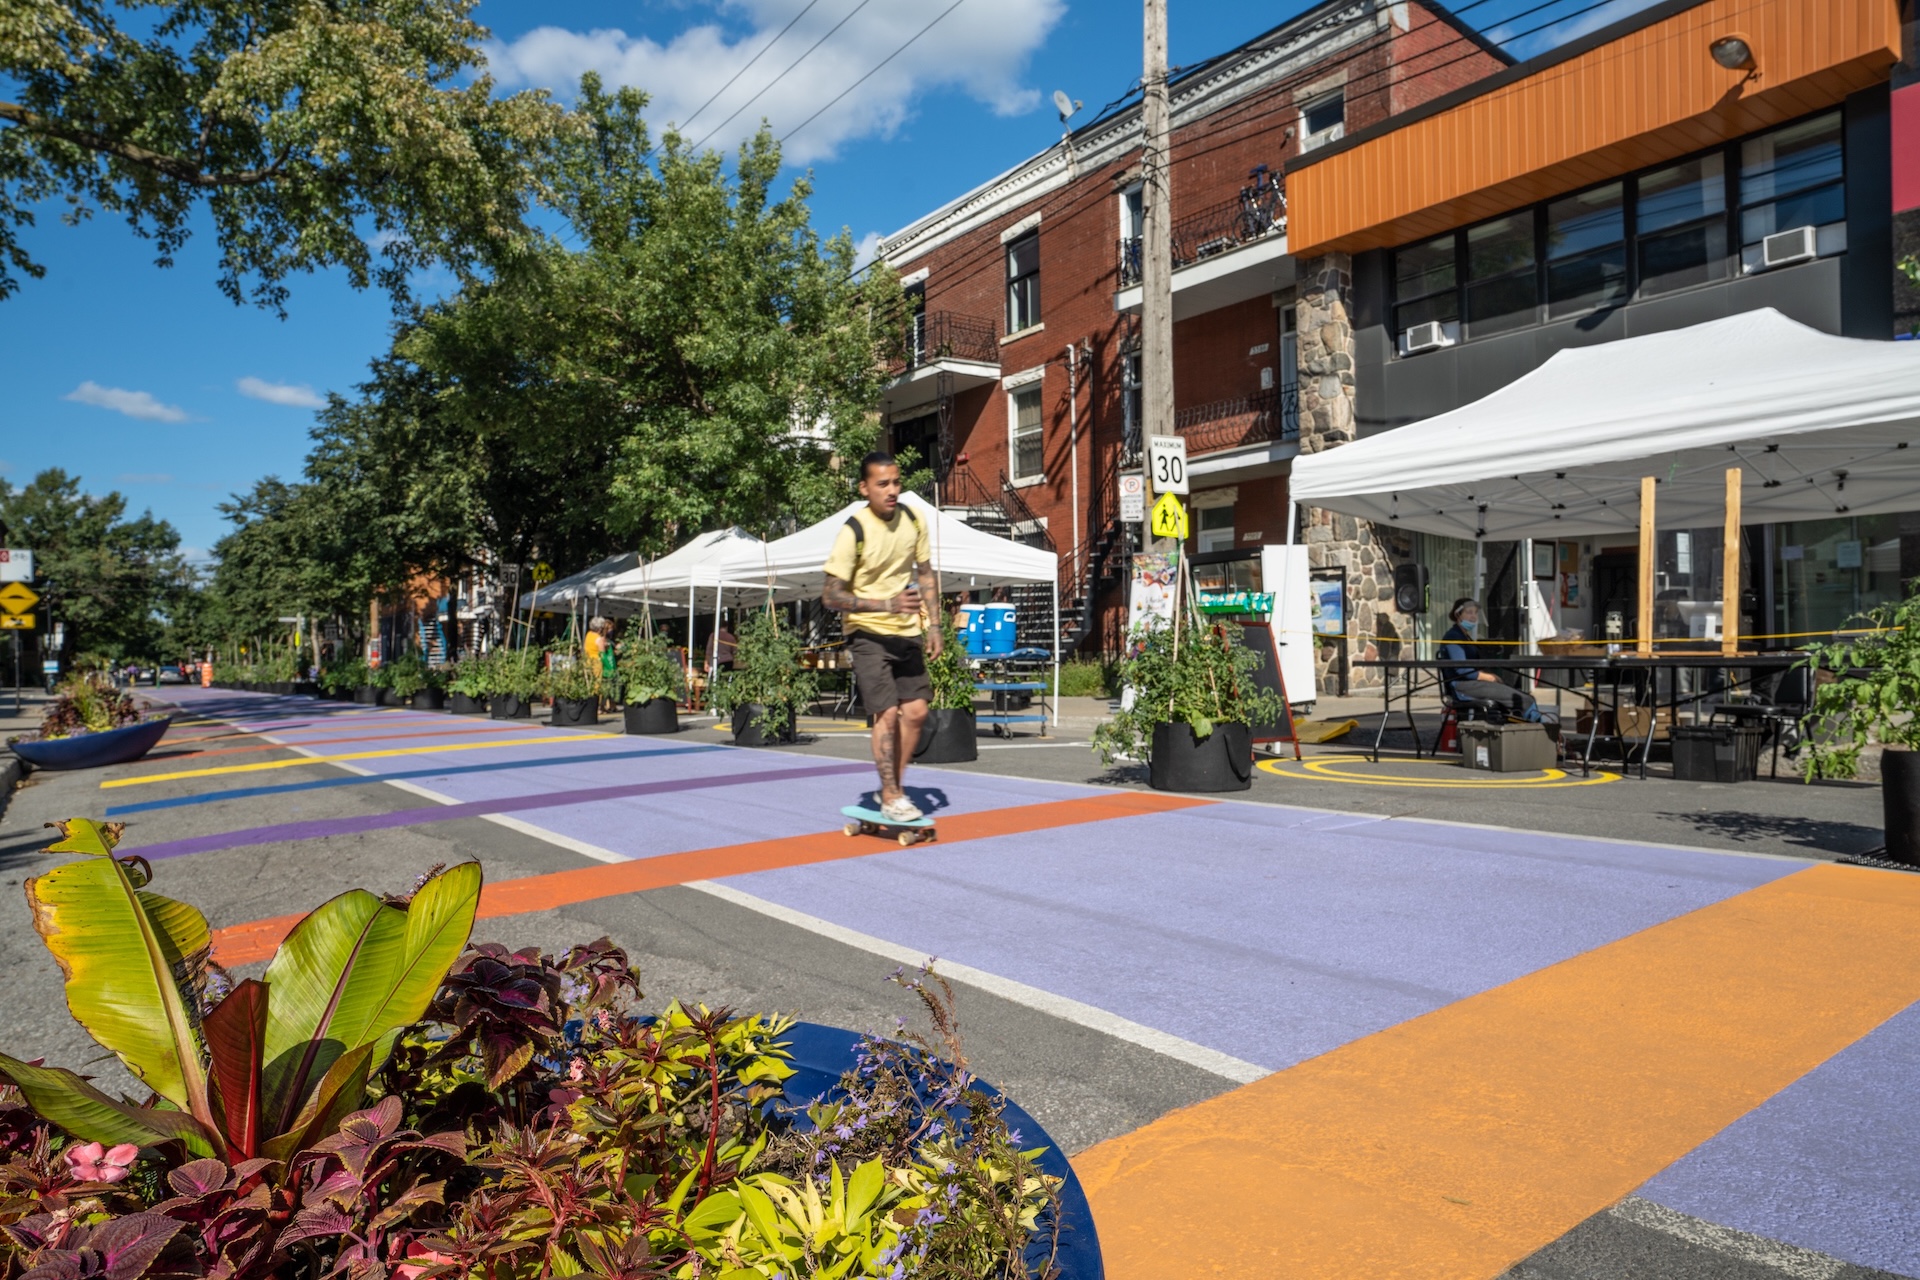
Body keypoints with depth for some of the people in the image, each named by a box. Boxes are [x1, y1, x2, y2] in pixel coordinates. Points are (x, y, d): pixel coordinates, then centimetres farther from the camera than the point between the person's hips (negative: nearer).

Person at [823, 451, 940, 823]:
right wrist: (888, 604, -28)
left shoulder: (913, 520, -1)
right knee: (887, 713, -10)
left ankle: (892, 786, 22)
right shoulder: (853, 532, -18)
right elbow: (831, 596, -18)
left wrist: (933, 625, 6)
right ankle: (890, 797, 6)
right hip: (868, 635, -6)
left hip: (908, 632, 6)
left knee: (916, 711, 4)